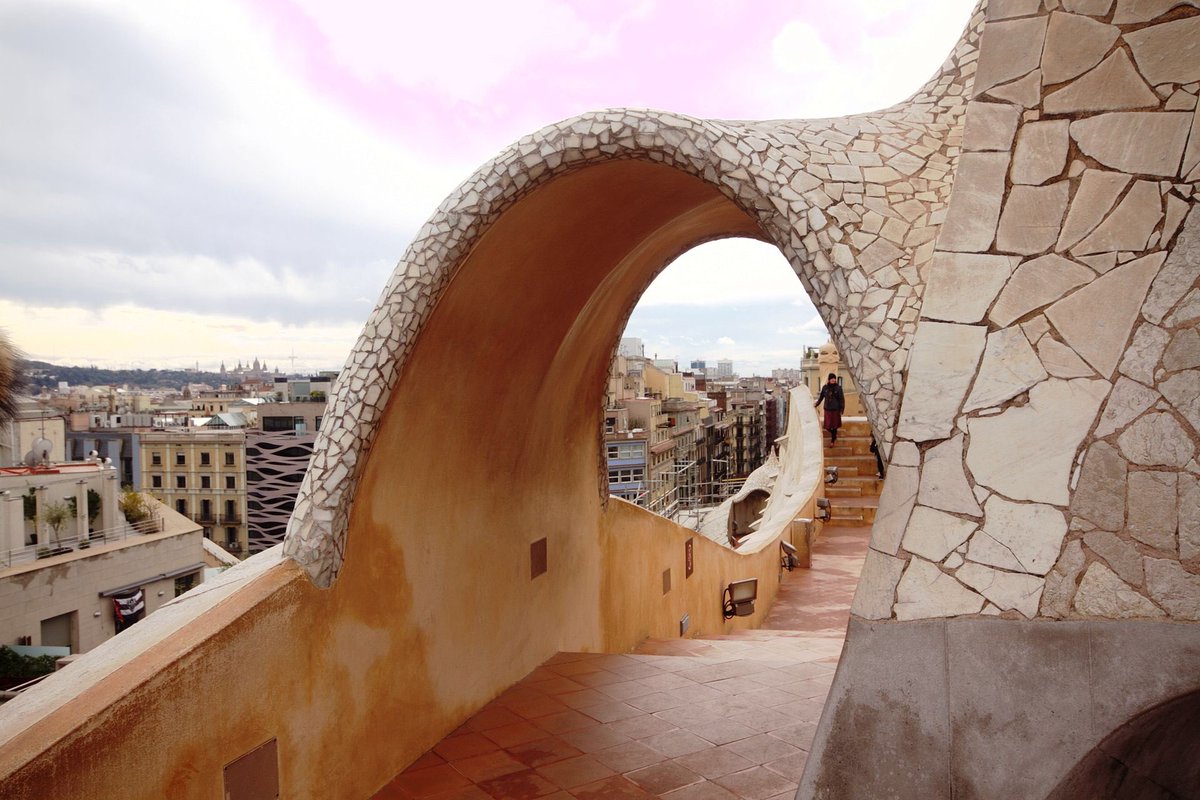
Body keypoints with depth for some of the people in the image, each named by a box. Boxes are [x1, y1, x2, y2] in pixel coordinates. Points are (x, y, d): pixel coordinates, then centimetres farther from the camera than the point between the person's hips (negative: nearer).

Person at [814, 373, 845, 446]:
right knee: (828, 426, 4)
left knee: (834, 426, 4)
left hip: (835, 410, -2)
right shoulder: (825, 387, -1)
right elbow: (821, 397, 11)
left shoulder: (838, 388, -8)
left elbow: (842, 399, -6)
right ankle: (834, 436, 34)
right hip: (827, 409, 2)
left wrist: (841, 410, -10)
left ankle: (832, 441, 21)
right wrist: (816, 404, 3)